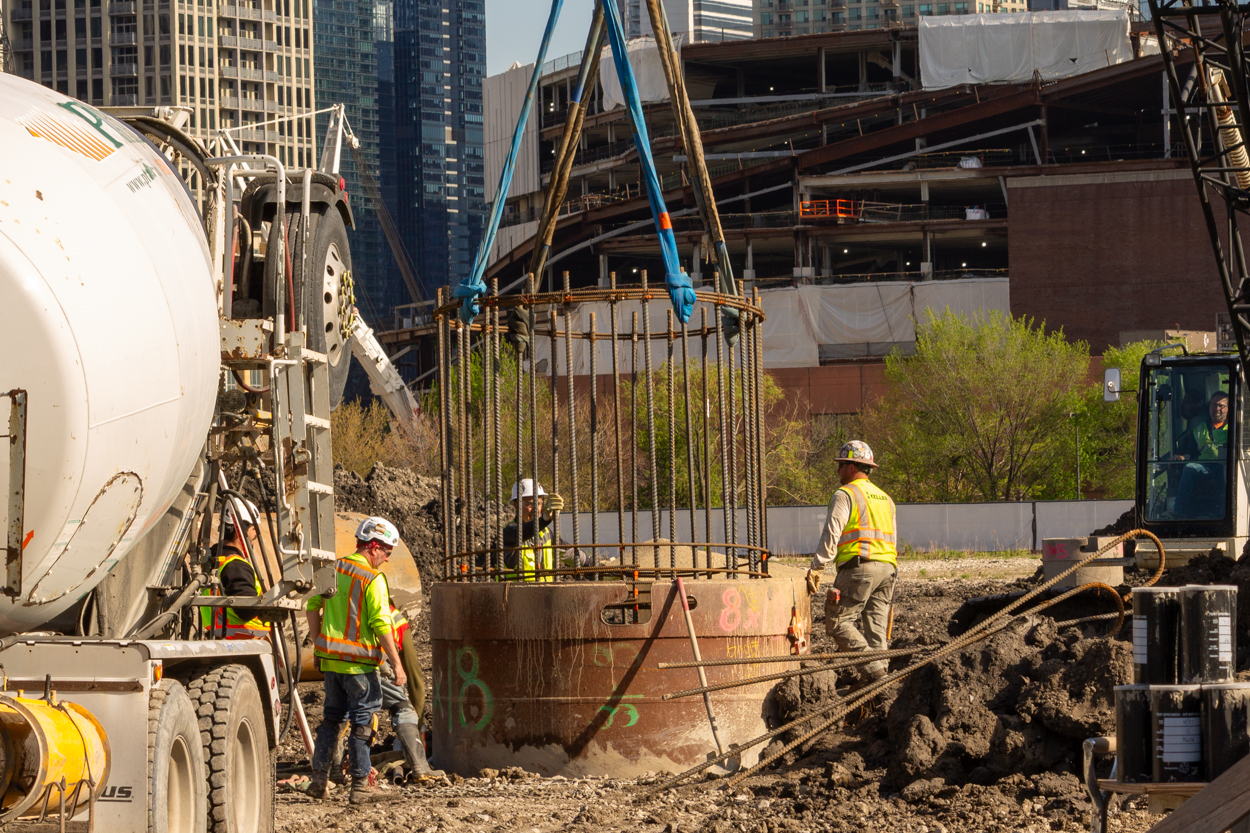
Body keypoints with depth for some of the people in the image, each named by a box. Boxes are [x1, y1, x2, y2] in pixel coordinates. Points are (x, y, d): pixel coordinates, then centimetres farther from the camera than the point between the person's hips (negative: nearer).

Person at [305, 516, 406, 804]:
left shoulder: (333, 570, 8)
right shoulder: (372, 579, -13)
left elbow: (313, 605, 11)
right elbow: (381, 624, -17)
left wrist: (317, 644, 17)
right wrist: (397, 664, -13)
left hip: (330, 659, 6)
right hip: (359, 661, -6)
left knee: (332, 716, 18)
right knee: (363, 720, 2)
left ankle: (319, 779, 17)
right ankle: (360, 786, 3)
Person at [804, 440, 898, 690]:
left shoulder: (845, 495, -2)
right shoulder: (884, 498, 24)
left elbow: (832, 533, -11)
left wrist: (816, 567, -12)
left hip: (859, 566, -8)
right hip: (887, 567, 8)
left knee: (838, 621, -6)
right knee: (876, 625, 6)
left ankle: (873, 667, -18)